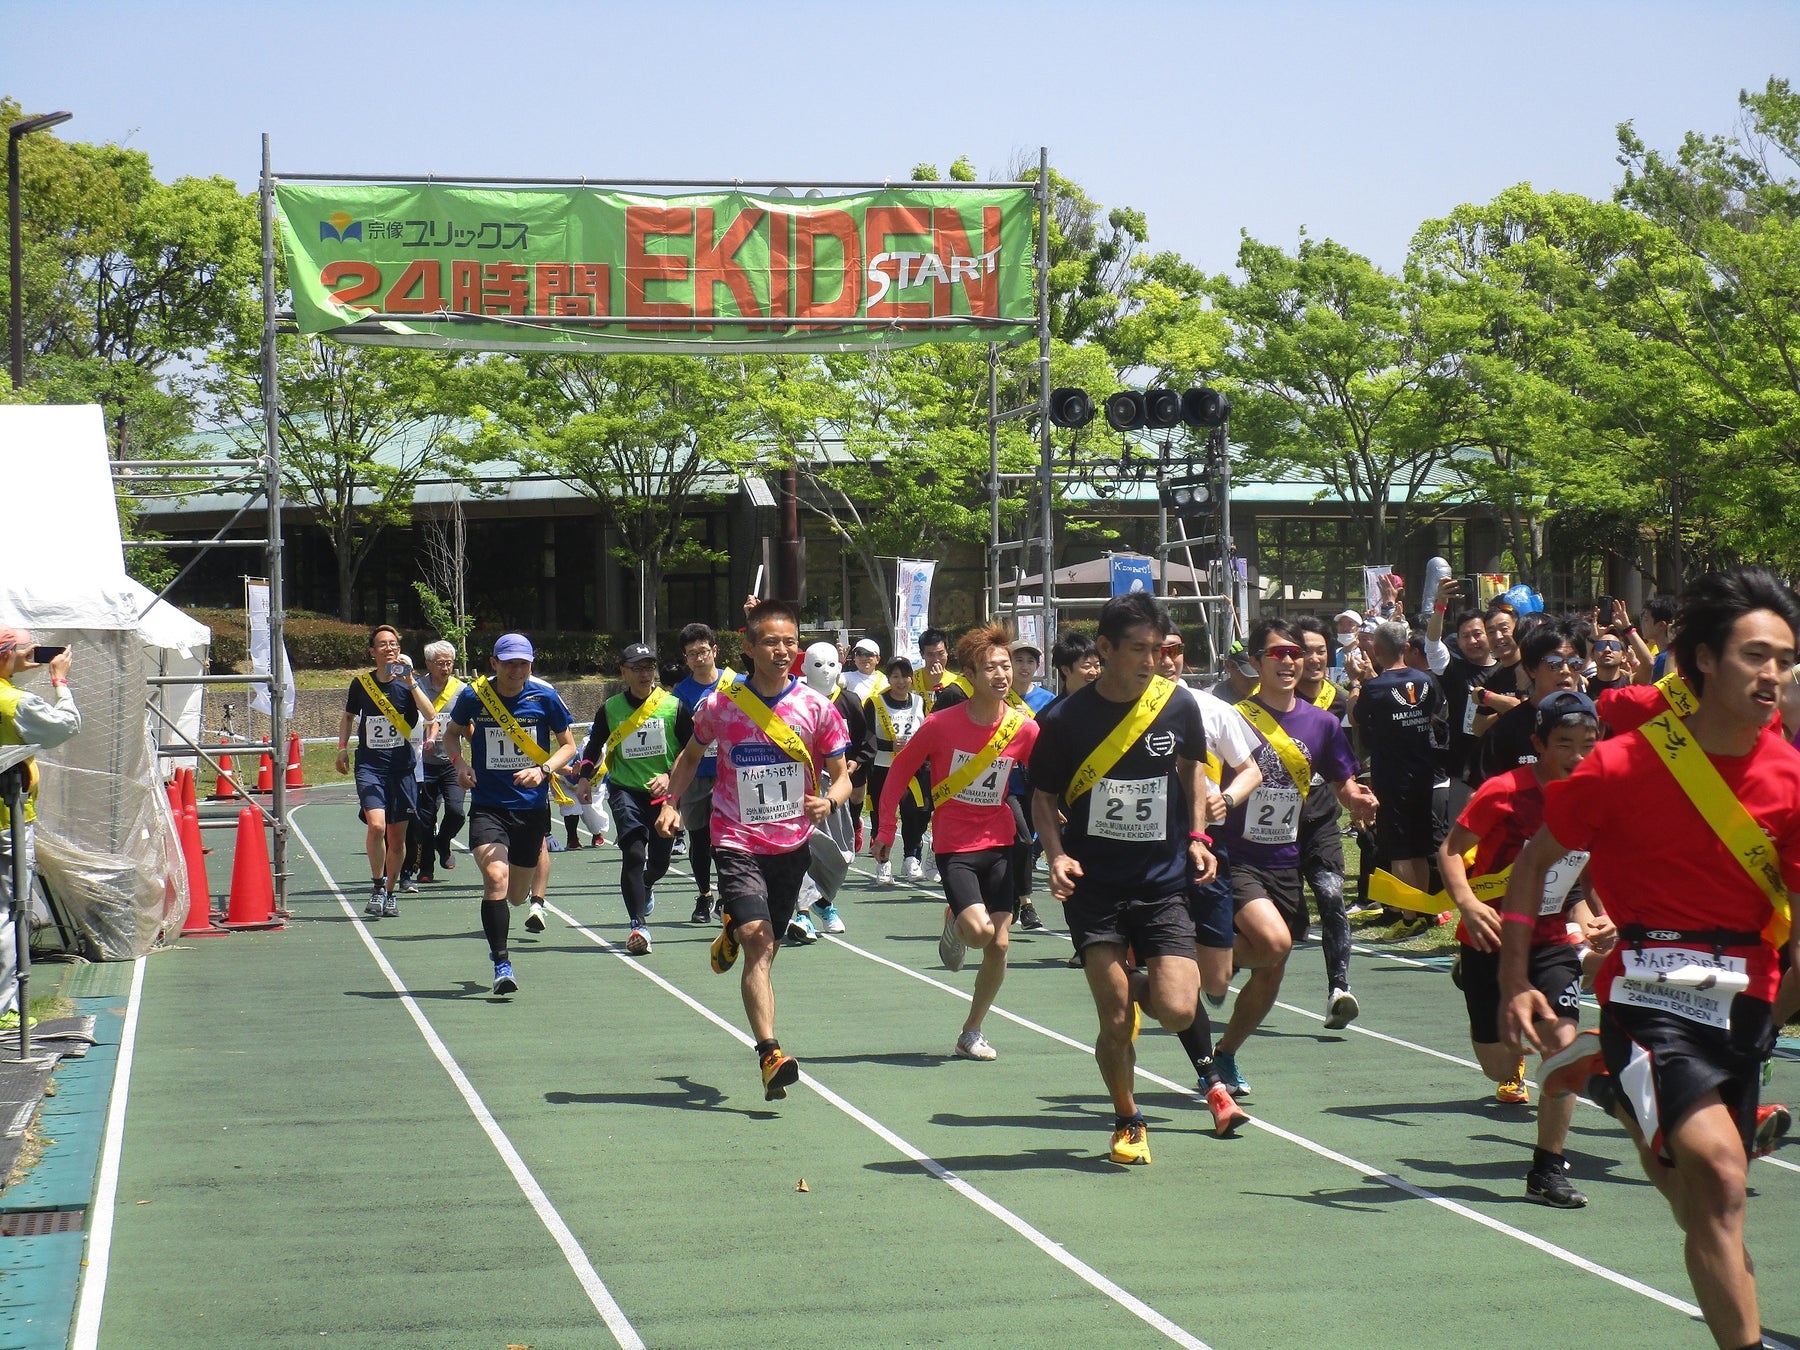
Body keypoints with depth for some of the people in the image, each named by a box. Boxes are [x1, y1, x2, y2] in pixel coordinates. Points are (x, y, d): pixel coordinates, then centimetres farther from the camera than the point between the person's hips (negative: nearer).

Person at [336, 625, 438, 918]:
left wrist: (410, 682, -23)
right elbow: (348, 716, 22)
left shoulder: (408, 683, 0)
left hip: (401, 765, 0)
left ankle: (390, 893, 25)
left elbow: (431, 716, -17)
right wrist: (343, 747, 9)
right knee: (376, 825, -21)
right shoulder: (361, 683, 4)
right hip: (369, 764, 0)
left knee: (397, 836, 6)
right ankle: (377, 886, -3)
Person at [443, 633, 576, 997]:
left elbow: (568, 744, 6)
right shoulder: (473, 696, -4)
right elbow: (452, 733, 15)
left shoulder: (545, 697, -5)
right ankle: (502, 964, -18)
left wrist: (543, 769, -13)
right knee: (495, 877, -24)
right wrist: (460, 762, -5)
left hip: (532, 806, 1)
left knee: (516, 896, 12)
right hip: (487, 806, -1)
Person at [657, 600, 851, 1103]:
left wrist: (829, 800, -21)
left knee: (764, 946, 16)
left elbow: (841, 775, 2)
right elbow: (691, 754, 15)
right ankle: (770, 1055, -23)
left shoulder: (816, 707, -4)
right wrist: (671, 803, 1)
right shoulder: (720, 704, -4)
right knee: (758, 945, -18)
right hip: (737, 841, -2)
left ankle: (733, 933, 52)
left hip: (792, 842, 3)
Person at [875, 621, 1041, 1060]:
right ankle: (953, 924, 18)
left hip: (1000, 844, 3)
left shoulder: (1024, 728, -6)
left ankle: (971, 1033, 18)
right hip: (954, 846, -3)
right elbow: (900, 771, -1)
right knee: (978, 931, -21)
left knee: (998, 945, 0)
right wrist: (885, 830, -4)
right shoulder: (941, 724, -12)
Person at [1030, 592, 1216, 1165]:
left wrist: (1197, 835, 3)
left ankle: (1139, 991, 25)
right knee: (1115, 1022, -6)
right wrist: (1057, 854, -12)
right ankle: (1127, 1122, 20)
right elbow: (1043, 797, 5)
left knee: (1177, 1011, -13)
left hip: (1164, 886, 1)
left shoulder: (1179, 707, -2)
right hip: (1094, 888, -1)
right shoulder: (1065, 720, -7)